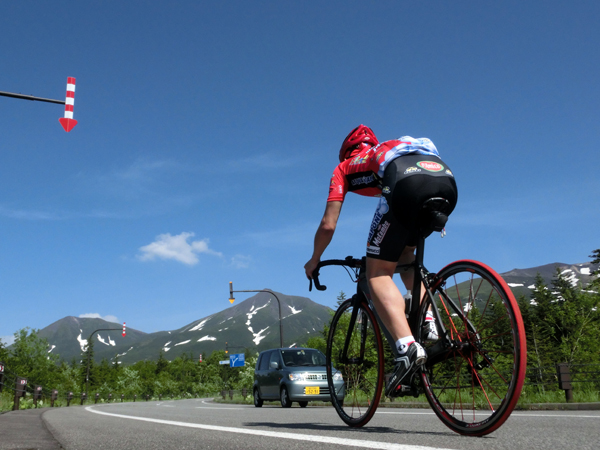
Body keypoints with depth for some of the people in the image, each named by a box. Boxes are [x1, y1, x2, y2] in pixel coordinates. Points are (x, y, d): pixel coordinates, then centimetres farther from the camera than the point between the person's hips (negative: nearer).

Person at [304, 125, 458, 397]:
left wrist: (314, 261, 40)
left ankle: (407, 348, -17)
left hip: (407, 185, -6)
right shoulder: (388, 150, 44)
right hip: (447, 182, 6)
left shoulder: (345, 167, 30)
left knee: (378, 273, 4)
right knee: (405, 254, 28)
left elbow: (328, 225, 24)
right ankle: (428, 326, 14)